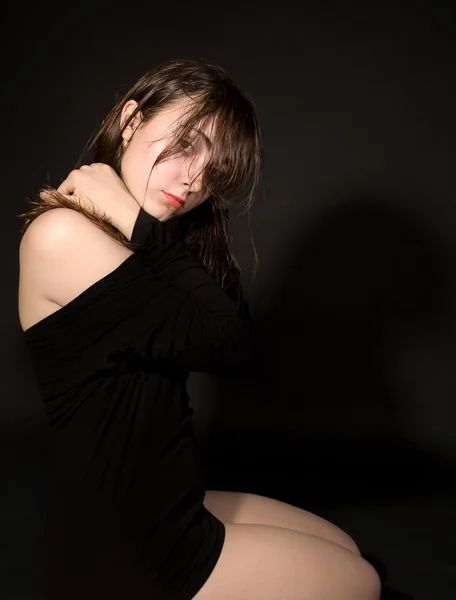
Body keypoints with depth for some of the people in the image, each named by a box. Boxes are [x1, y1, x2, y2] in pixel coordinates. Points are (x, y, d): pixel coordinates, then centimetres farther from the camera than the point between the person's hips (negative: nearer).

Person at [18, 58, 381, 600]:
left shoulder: (143, 248, 9)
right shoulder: (60, 234, -21)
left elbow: (239, 349, -7)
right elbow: (227, 346, -22)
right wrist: (139, 224, -19)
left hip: (170, 509, 9)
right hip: (122, 555, -9)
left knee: (344, 549, 23)